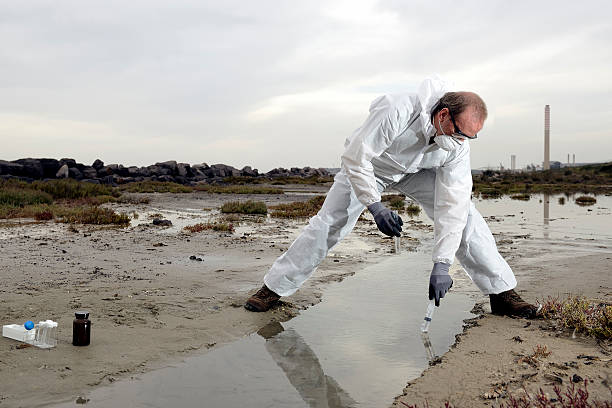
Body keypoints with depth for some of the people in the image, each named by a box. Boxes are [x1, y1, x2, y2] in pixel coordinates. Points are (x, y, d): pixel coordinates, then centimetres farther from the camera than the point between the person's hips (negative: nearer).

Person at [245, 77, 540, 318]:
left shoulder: (458, 144, -26)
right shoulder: (396, 111, -41)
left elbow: (451, 204, -27)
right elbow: (355, 156, -32)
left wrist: (442, 264, -30)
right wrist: (375, 207, -33)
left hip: (417, 172, 3)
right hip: (367, 166, -3)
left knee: (464, 215, -12)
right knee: (328, 224, -10)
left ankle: (502, 293, 0)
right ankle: (274, 288, 5)